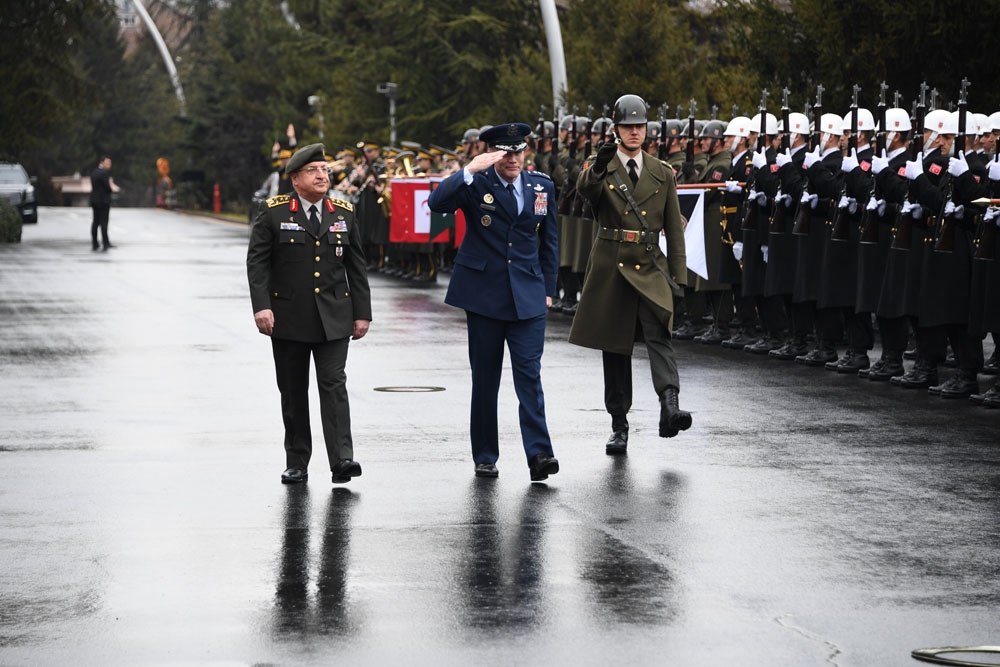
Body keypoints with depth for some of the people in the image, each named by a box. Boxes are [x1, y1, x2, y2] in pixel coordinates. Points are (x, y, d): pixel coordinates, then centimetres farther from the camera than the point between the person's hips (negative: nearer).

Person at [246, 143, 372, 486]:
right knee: (293, 392, 6)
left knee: (334, 385, -10)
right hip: (288, 317, -1)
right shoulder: (273, 212, 0)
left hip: (333, 317, 1)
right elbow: (257, 261, -3)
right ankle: (296, 464, 13)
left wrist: (362, 313, 6)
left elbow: (356, 267, 10)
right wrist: (261, 306, -14)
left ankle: (342, 460, -15)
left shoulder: (344, 213, 8)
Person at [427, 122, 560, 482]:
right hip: (483, 294, -1)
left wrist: (547, 288, 11)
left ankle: (539, 454, -14)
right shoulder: (476, 183, -3)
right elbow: (437, 202, -21)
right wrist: (470, 169, -29)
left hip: (527, 296, 1)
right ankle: (485, 457, 14)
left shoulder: (542, 186, 7)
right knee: (485, 379, 6)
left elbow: (548, 241, 15)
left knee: (529, 374, -8)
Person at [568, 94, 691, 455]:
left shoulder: (662, 174, 10)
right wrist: (598, 167, -42)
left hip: (650, 268, 0)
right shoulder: (601, 169, 5)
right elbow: (584, 189, -20)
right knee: (615, 348, 5)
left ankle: (669, 407, -37)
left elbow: (674, 229, 11)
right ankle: (619, 426, 12)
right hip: (611, 268, 0)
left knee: (658, 333, -22)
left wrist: (678, 277, 5)